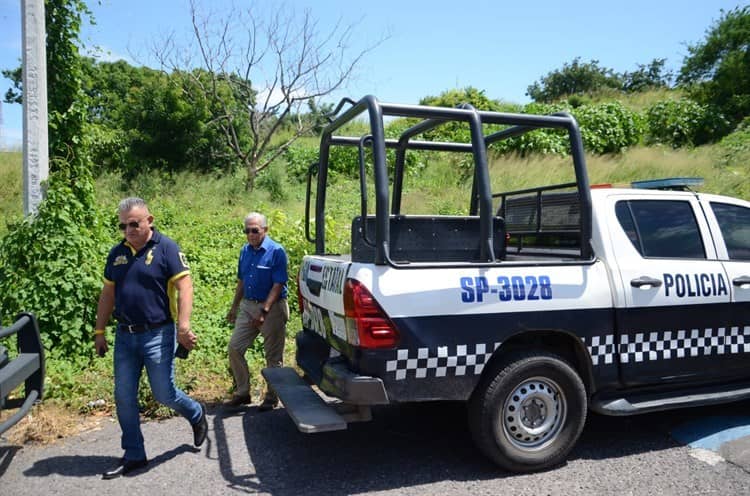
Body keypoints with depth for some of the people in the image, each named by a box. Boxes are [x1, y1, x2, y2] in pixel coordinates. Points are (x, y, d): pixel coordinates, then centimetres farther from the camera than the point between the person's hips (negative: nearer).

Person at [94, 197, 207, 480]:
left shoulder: (165, 248, -8)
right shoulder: (117, 253, 10)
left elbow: (184, 286, -14)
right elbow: (107, 294, 16)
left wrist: (183, 326, -23)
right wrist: (99, 332, 15)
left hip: (157, 335, -6)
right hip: (124, 337, 6)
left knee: (164, 394, 0)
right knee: (124, 397, 8)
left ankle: (196, 414, 31)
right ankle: (133, 456, 23)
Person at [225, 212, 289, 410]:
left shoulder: (276, 251, -14)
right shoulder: (245, 251, 7)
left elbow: (278, 285, -18)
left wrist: (264, 311, -24)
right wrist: (234, 307, 17)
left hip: (272, 307, -6)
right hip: (247, 305, 7)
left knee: (273, 356, 4)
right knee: (234, 348, 5)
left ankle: (272, 397, 19)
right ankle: (242, 392, 21)